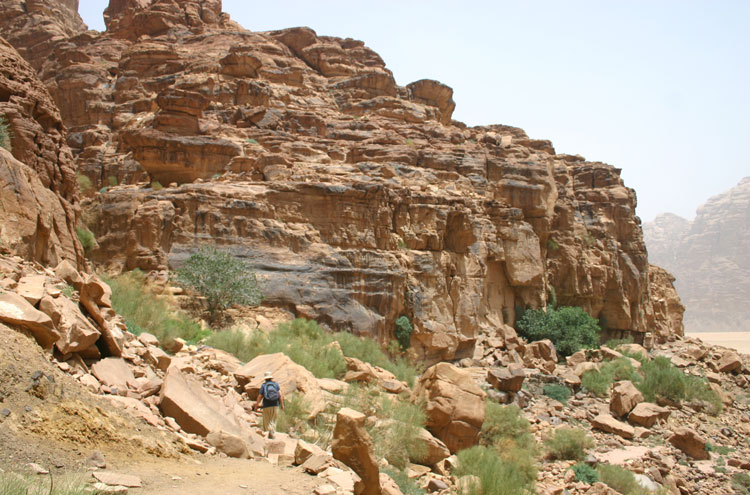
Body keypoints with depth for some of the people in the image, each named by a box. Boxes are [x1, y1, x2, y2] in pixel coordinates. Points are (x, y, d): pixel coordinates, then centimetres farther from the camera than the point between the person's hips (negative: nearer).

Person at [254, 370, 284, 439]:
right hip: (275, 405, 2)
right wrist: (282, 404, 2)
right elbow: (280, 395, -2)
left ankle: (270, 431, -23)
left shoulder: (263, 385, -1)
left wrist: (257, 405, 11)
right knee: (273, 421, 13)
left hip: (266, 406, -2)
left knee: (267, 421, 2)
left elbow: (260, 396, -2)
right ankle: (273, 434, 9)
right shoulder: (276, 384, 5)